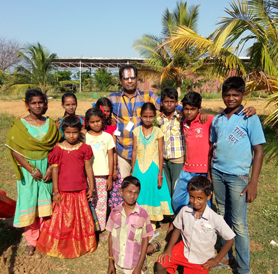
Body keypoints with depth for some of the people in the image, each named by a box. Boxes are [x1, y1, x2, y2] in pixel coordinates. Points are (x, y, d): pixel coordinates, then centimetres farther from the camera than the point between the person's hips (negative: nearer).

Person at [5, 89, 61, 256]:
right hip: (28, 169, -1)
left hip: (47, 168, 2)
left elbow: (56, 148, 1)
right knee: (29, 205, 5)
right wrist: (32, 170, -14)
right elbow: (15, 151, -8)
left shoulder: (51, 124, 3)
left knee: (45, 204, 8)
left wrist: (51, 168, -11)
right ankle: (32, 241, 21)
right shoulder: (19, 125, -4)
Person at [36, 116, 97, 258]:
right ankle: (61, 246, 31)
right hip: (63, 191, -1)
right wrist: (55, 191, -4)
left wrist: (91, 187, 3)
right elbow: (55, 170, -4)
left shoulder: (84, 148, -3)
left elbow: (88, 168, 2)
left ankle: (82, 244, 34)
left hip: (80, 190, 1)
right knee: (62, 218, 11)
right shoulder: (58, 149, -7)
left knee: (81, 217, 14)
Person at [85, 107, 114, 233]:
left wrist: (110, 177, 2)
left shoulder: (107, 136, 5)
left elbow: (110, 157, 5)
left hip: (103, 175, 1)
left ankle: (101, 229, 19)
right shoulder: (84, 137, 3)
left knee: (102, 203, 6)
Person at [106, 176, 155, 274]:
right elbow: (111, 236, 1)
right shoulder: (115, 212, -8)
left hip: (135, 266, -2)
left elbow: (145, 240, -9)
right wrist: (111, 262, 4)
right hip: (118, 265, 2)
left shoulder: (142, 214, -15)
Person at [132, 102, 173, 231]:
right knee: (140, 193, 8)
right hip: (139, 168, 2)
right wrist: (133, 171, 5)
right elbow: (135, 151, 4)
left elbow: (160, 152, -4)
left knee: (153, 192, 8)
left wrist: (160, 172, -6)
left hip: (153, 167, -1)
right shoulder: (137, 131, 1)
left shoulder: (158, 131, -4)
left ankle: (152, 223, 24)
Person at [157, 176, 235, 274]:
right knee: (161, 264, -10)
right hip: (184, 250, 2)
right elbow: (177, 229, 1)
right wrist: (169, 249, -4)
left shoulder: (215, 219, -24)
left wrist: (216, 260, -9)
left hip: (201, 261, -2)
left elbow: (230, 240, -13)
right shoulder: (184, 211, -15)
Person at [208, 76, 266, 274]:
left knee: (239, 224, 1)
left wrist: (253, 183, -12)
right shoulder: (217, 119, 8)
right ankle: (226, 255, 32)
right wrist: (209, 171, 12)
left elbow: (258, 151, -8)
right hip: (217, 173, 4)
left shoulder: (250, 119, -6)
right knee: (223, 217, 14)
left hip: (237, 176, -4)